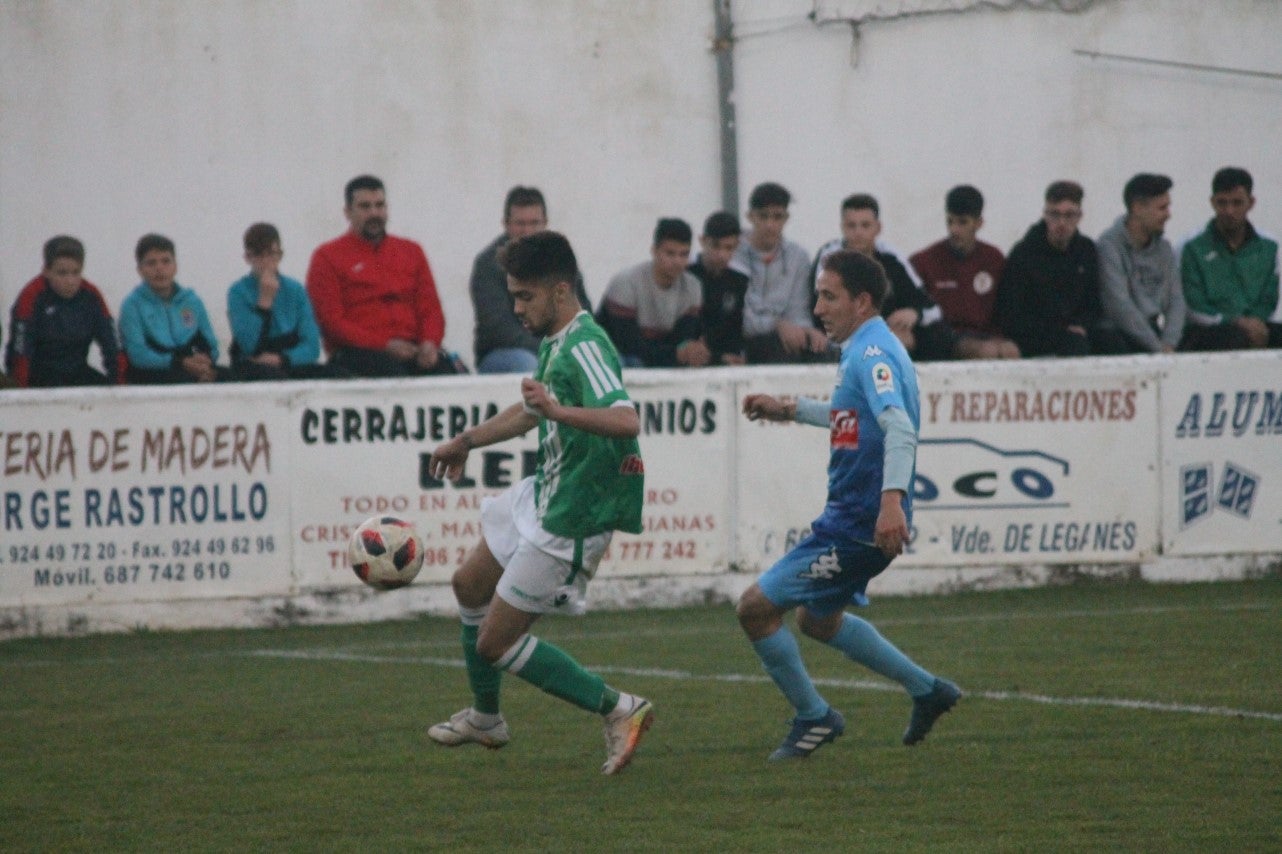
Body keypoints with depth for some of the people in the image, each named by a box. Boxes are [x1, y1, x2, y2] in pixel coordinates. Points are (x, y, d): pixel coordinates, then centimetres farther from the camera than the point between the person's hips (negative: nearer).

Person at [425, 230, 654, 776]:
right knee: (470, 586, 28)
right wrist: (467, 441, 41)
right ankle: (485, 718, 45)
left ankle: (619, 710, -4)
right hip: (544, 495, 11)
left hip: (572, 519, -11)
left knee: (496, 642, -6)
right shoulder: (555, 343, 8)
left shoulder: (585, 348, -23)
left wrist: (557, 410, -52)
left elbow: (627, 420, -40)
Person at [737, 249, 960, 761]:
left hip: (858, 524, -11)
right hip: (849, 514, 11)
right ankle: (926, 690, 32)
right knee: (817, 619, 27)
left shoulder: (871, 353, -18)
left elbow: (899, 427, -33)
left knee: (756, 607, -8)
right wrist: (790, 410, 32)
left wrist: (892, 498, -45)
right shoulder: (867, 350, 14)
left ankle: (814, 718, 6)